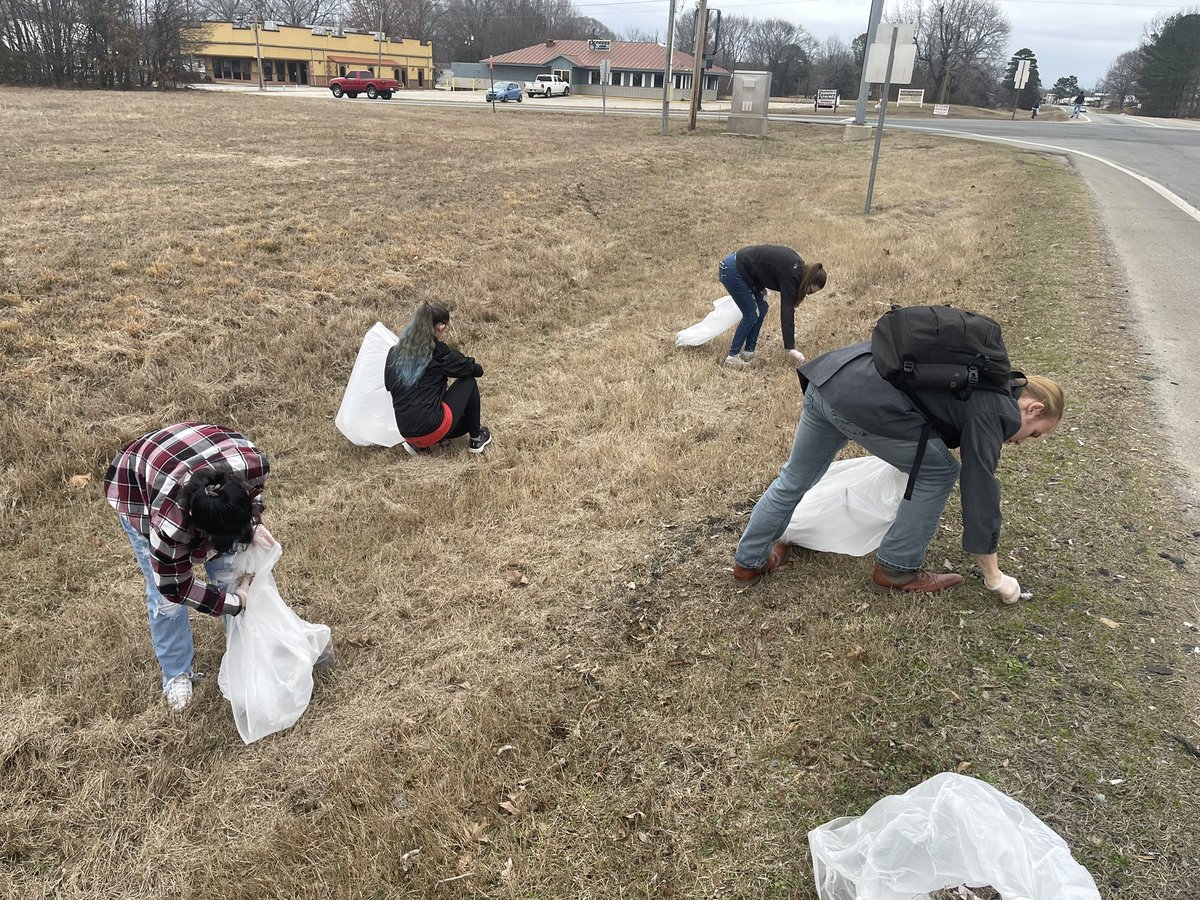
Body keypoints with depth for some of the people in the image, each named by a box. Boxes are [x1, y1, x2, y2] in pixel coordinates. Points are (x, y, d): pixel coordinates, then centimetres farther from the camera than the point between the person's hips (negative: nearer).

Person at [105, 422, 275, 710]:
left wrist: (253, 526, -21)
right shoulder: (170, 521, -43)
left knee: (229, 569, 4)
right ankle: (176, 674, 23)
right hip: (137, 487, -3)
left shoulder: (252, 462, -36)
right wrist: (234, 602, -19)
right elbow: (175, 587, -24)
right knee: (165, 597, -2)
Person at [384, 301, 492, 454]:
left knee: (466, 420, 33)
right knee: (468, 383, 15)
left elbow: (389, 385, 23)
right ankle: (476, 438, 20)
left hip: (406, 433, 6)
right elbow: (477, 370, 5)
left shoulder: (394, 353, 8)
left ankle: (417, 444, 13)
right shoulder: (440, 352, -6)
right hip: (432, 430, -6)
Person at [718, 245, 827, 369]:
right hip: (733, 271, -9)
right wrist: (791, 348, -25)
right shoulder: (790, 276, -19)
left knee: (762, 309, 9)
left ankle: (748, 352, 15)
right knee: (751, 315, -3)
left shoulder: (797, 266, 6)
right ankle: (732, 356, 3)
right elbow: (787, 312, -23)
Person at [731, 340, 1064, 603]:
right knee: (938, 472, 10)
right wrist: (994, 577, 13)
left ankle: (749, 560, 35)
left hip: (827, 376, 9)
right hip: (864, 403, -9)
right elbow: (980, 489, 4)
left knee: (795, 477, 23)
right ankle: (896, 570, 18)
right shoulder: (992, 411, 2)